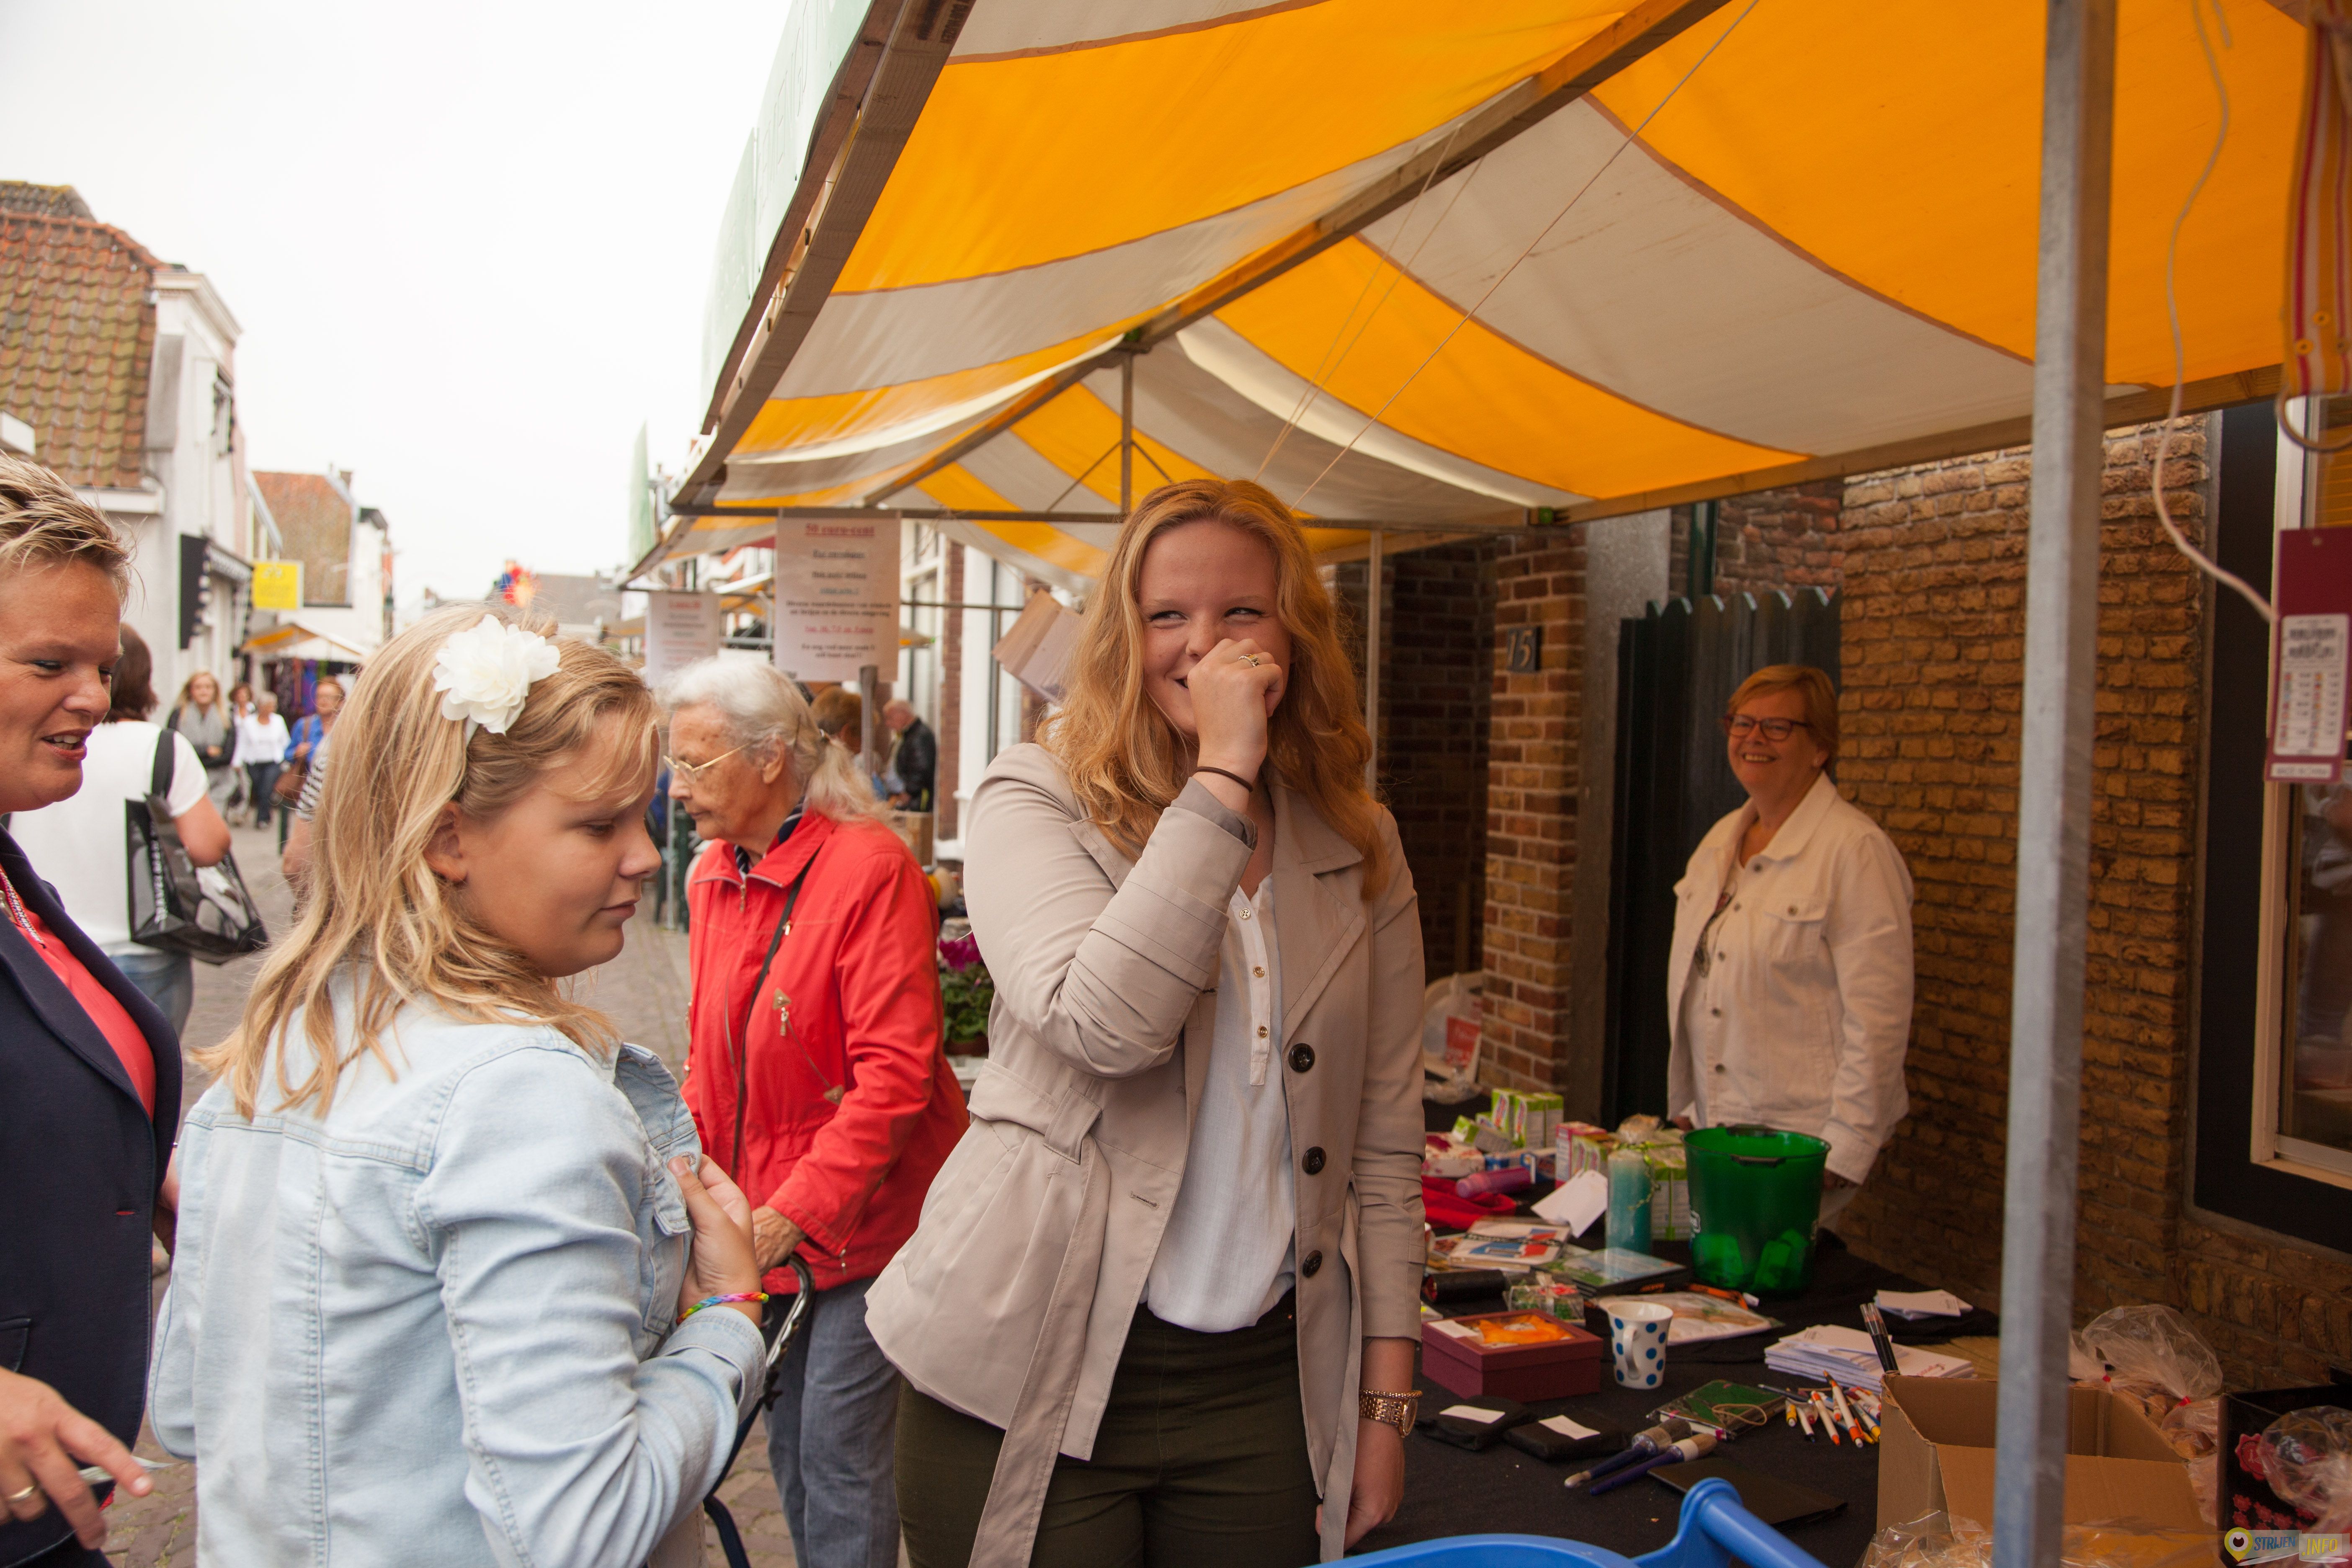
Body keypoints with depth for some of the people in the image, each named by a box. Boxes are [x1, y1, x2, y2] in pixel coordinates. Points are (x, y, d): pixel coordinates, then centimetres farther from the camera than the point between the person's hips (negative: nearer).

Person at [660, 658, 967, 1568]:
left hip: (861, 1219, -7)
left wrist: (793, 1213, -24)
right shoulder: (711, 875, 5)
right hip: (765, 1221, 7)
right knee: (788, 1444, 18)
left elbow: (894, 1074, -23)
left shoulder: (869, 867, -19)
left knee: (840, 1449, -1)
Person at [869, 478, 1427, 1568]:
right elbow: (1103, 1023, -24)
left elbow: (1384, 1142, 7)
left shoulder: (1357, 848, 5)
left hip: (1266, 1385, 3)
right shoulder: (1034, 802, -5)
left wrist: (1386, 1396, 5)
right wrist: (1223, 778, -21)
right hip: (1038, 1378, -3)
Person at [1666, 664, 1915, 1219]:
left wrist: (1844, 1151, -16)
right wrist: (1685, 1106, 15)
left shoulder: (1856, 851, -12)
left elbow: (1879, 1021, -15)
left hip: (1800, 1140, -6)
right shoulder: (1720, 840, 11)